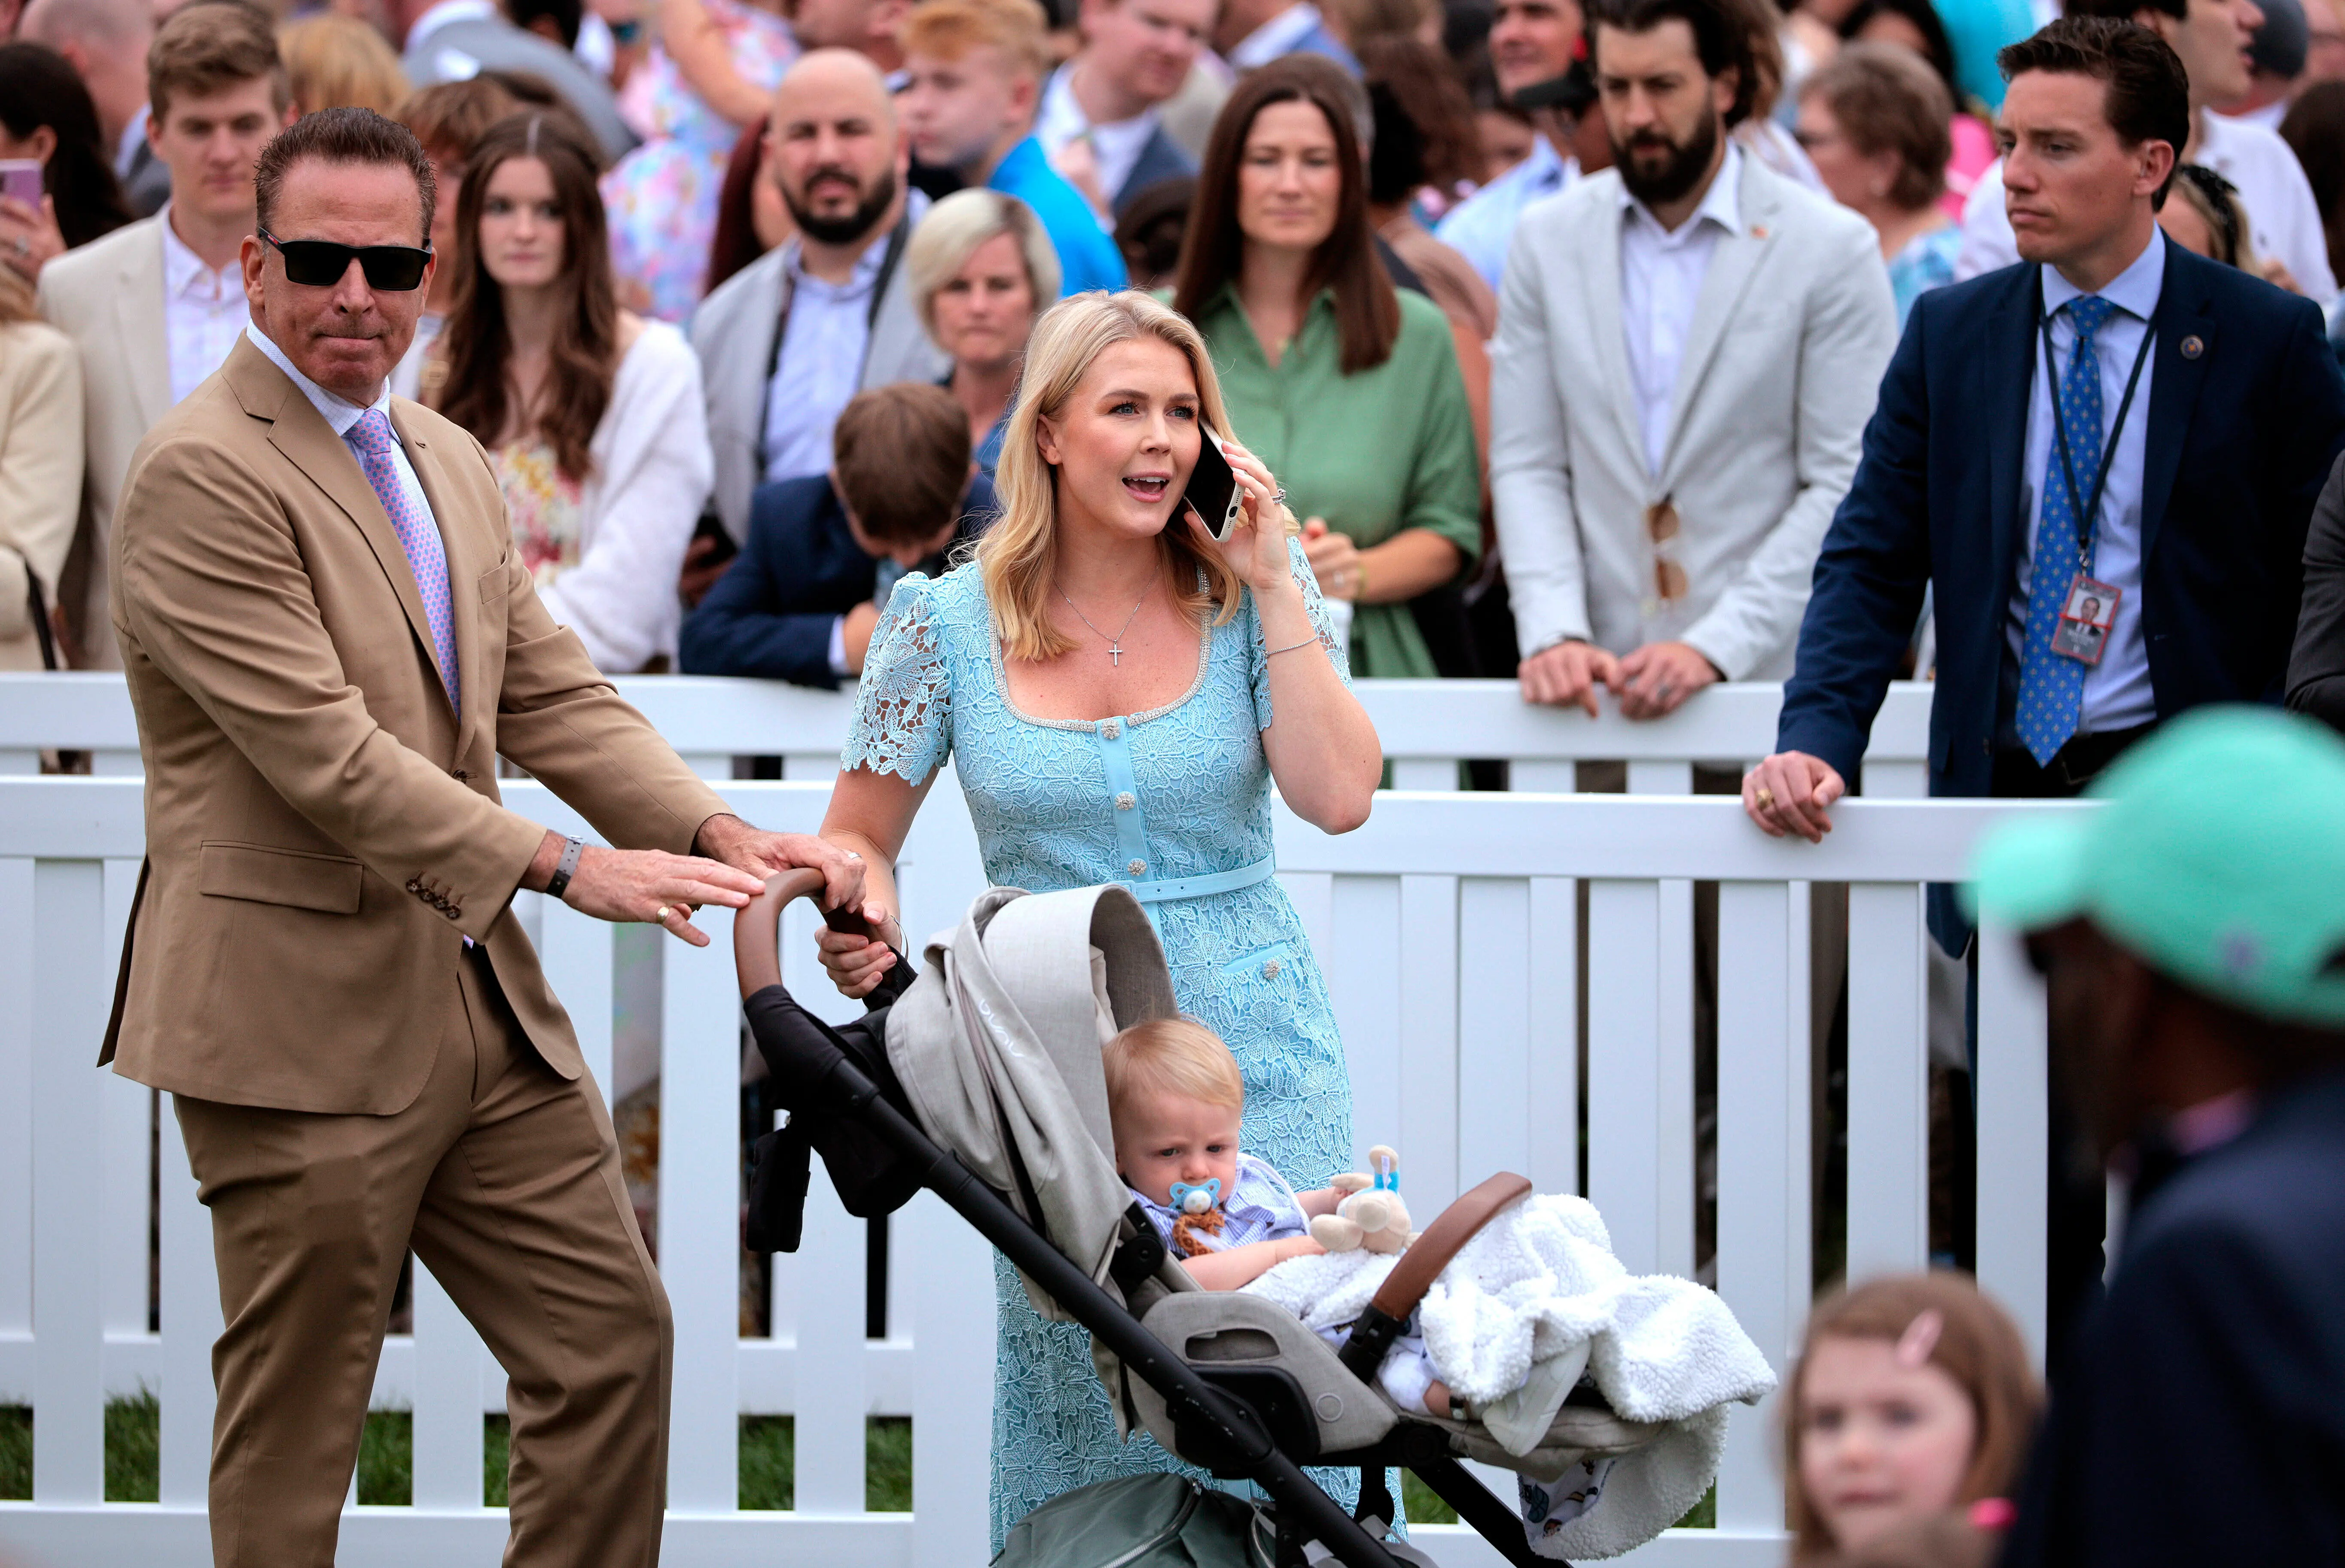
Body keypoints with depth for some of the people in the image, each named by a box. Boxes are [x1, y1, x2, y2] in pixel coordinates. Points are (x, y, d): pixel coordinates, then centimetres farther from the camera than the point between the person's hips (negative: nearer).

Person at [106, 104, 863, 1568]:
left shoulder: (450, 464, 15)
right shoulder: (205, 475, -14)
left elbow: (555, 697, 12)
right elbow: (324, 752, -21)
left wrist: (721, 833, -5)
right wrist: (565, 868, -25)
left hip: (485, 1005, 9)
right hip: (303, 1019, -8)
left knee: (614, 1337, 10)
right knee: (295, 1425, -1)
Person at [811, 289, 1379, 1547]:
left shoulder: (1249, 594, 1)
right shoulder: (949, 621, 1)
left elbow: (1338, 798, -11)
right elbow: (858, 839, 8)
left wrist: (1272, 588, -11)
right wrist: (861, 921, -15)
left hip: (1250, 1044, 0)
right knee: (1073, 1380, -2)